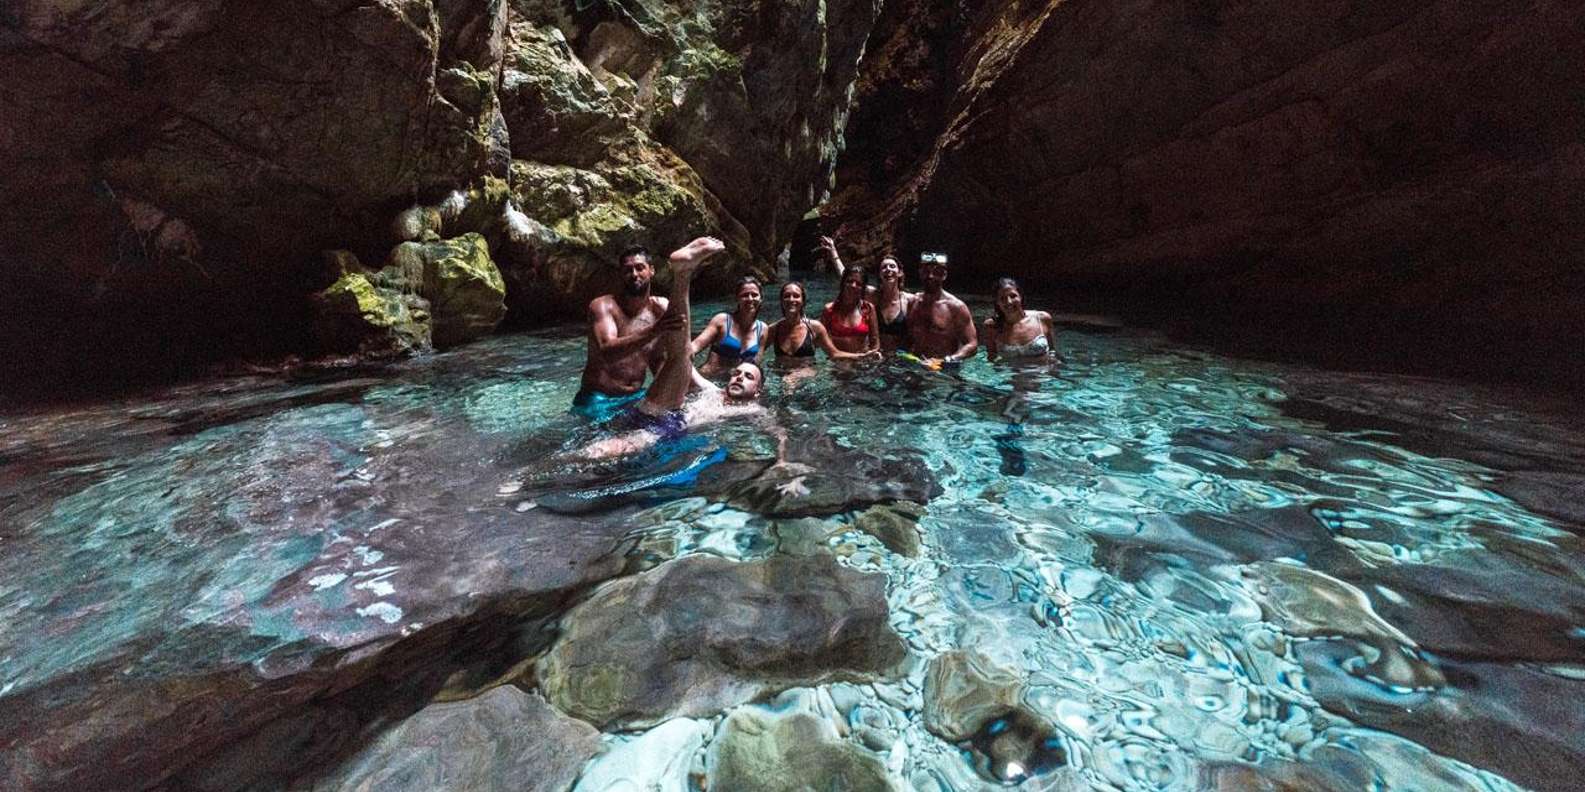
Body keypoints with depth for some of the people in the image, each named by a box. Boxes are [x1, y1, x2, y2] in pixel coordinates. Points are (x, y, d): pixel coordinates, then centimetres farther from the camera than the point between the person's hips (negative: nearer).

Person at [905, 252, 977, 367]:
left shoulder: (955, 306, -3)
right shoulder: (913, 302, 10)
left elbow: (972, 344, -6)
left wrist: (947, 360, -19)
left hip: (946, 368, -3)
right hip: (915, 365, 3)